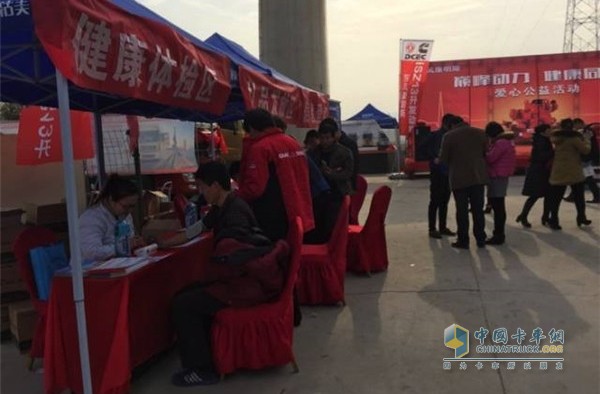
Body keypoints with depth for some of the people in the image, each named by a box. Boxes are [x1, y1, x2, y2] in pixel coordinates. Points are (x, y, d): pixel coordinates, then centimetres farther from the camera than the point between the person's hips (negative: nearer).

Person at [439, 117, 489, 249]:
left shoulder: (449, 136, -8)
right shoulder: (480, 133, 3)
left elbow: (443, 159, -4)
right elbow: (486, 153, 7)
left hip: (459, 178, -3)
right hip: (478, 177, 3)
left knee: (462, 211, 4)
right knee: (478, 209, 10)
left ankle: (463, 240, 8)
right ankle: (481, 239, 16)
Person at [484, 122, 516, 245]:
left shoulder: (501, 143, -15)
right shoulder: (504, 142, 17)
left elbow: (490, 158, -19)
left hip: (497, 177, -10)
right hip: (499, 176, 10)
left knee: (498, 207, -7)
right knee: (498, 206, 14)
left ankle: (498, 235, -3)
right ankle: (499, 234, 20)